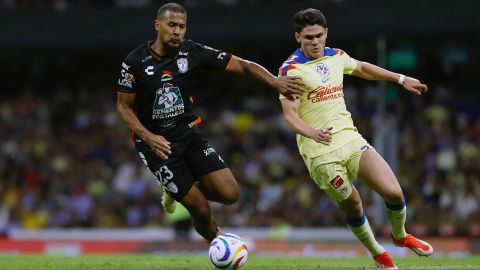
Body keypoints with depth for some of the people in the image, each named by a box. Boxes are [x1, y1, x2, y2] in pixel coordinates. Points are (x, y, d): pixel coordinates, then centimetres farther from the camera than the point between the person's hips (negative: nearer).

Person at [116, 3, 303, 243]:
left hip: (188, 133, 4)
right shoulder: (135, 61, -11)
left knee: (229, 193, -10)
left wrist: (274, 81, -22)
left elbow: (241, 65, -6)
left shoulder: (193, 52, -6)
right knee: (199, 207, -10)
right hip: (155, 142, -4)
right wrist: (148, 137, -20)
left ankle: (178, 191, 19)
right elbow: (124, 107, -4)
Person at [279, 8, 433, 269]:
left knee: (393, 192, -6)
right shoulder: (291, 69, -12)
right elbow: (289, 114, -19)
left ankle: (400, 235, 25)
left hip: (351, 139, 5)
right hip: (321, 153, -5)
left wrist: (401, 79, 32)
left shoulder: (336, 57, 8)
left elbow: (362, 68, 30)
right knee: (352, 205, 1)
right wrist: (311, 132, -38)